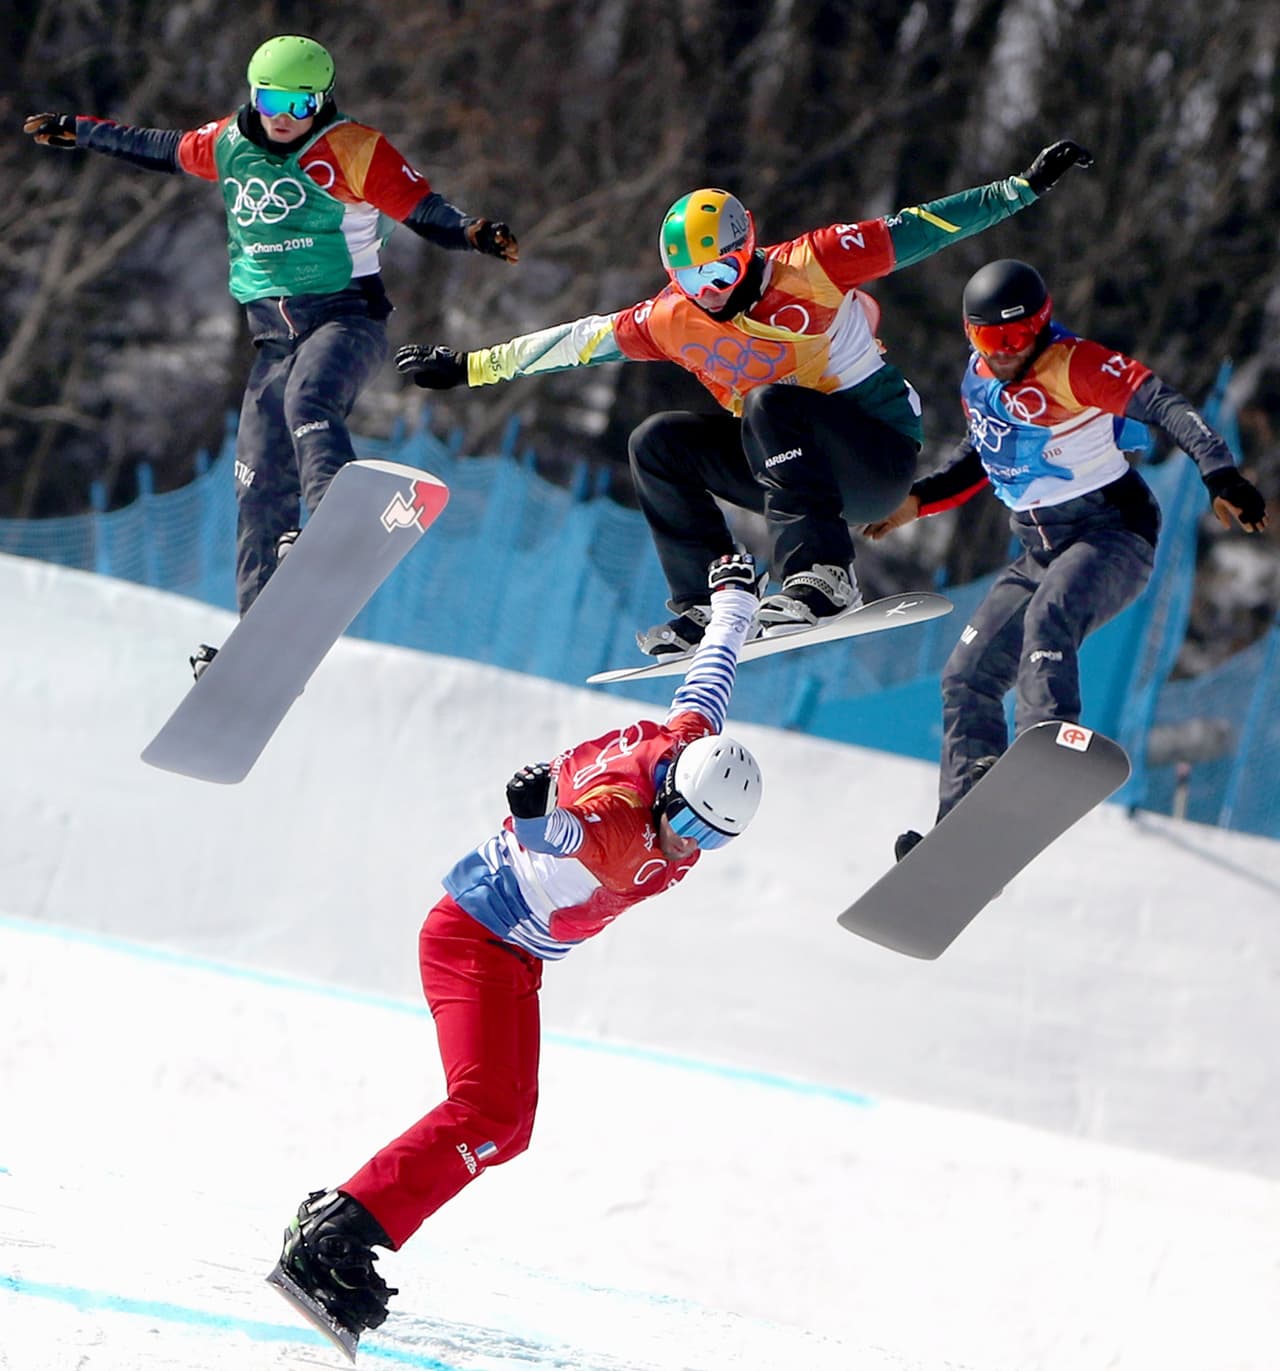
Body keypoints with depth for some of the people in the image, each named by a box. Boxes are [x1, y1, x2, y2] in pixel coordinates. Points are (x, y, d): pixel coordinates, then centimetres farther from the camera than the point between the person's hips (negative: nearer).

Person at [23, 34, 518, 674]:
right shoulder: (231, 145, 8)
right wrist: (77, 132, 36)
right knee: (261, 482, 1)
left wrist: (473, 232, -34)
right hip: (276, 331, 6)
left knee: (307, 404, -36)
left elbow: (424, 211, -14)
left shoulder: (350, 149, -9)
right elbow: (164, 149, 27)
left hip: (346, 315, -6)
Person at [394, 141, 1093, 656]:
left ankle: (819, 576, -43)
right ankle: (708, 605, -8)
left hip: (883, 454, -6)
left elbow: (919, 229, -16)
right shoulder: (675, 319, 0)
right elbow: (581, 339, 8)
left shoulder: (811, 267, -15)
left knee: (769, 404, -32)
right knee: (657, 443, -5)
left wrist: (1026, 186, -19)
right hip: (806, 468, 6)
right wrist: (469, 367, 10)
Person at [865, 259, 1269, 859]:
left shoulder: (1073, 365, -16)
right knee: (968, 677, 1)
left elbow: (1161, 404, -27)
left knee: (1047, 619, -37)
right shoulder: (979, 380, 6)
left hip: (1112, 533, -8)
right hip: (1040, 550, 8)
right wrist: (916, 501, 15)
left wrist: (1219, 472, -40)